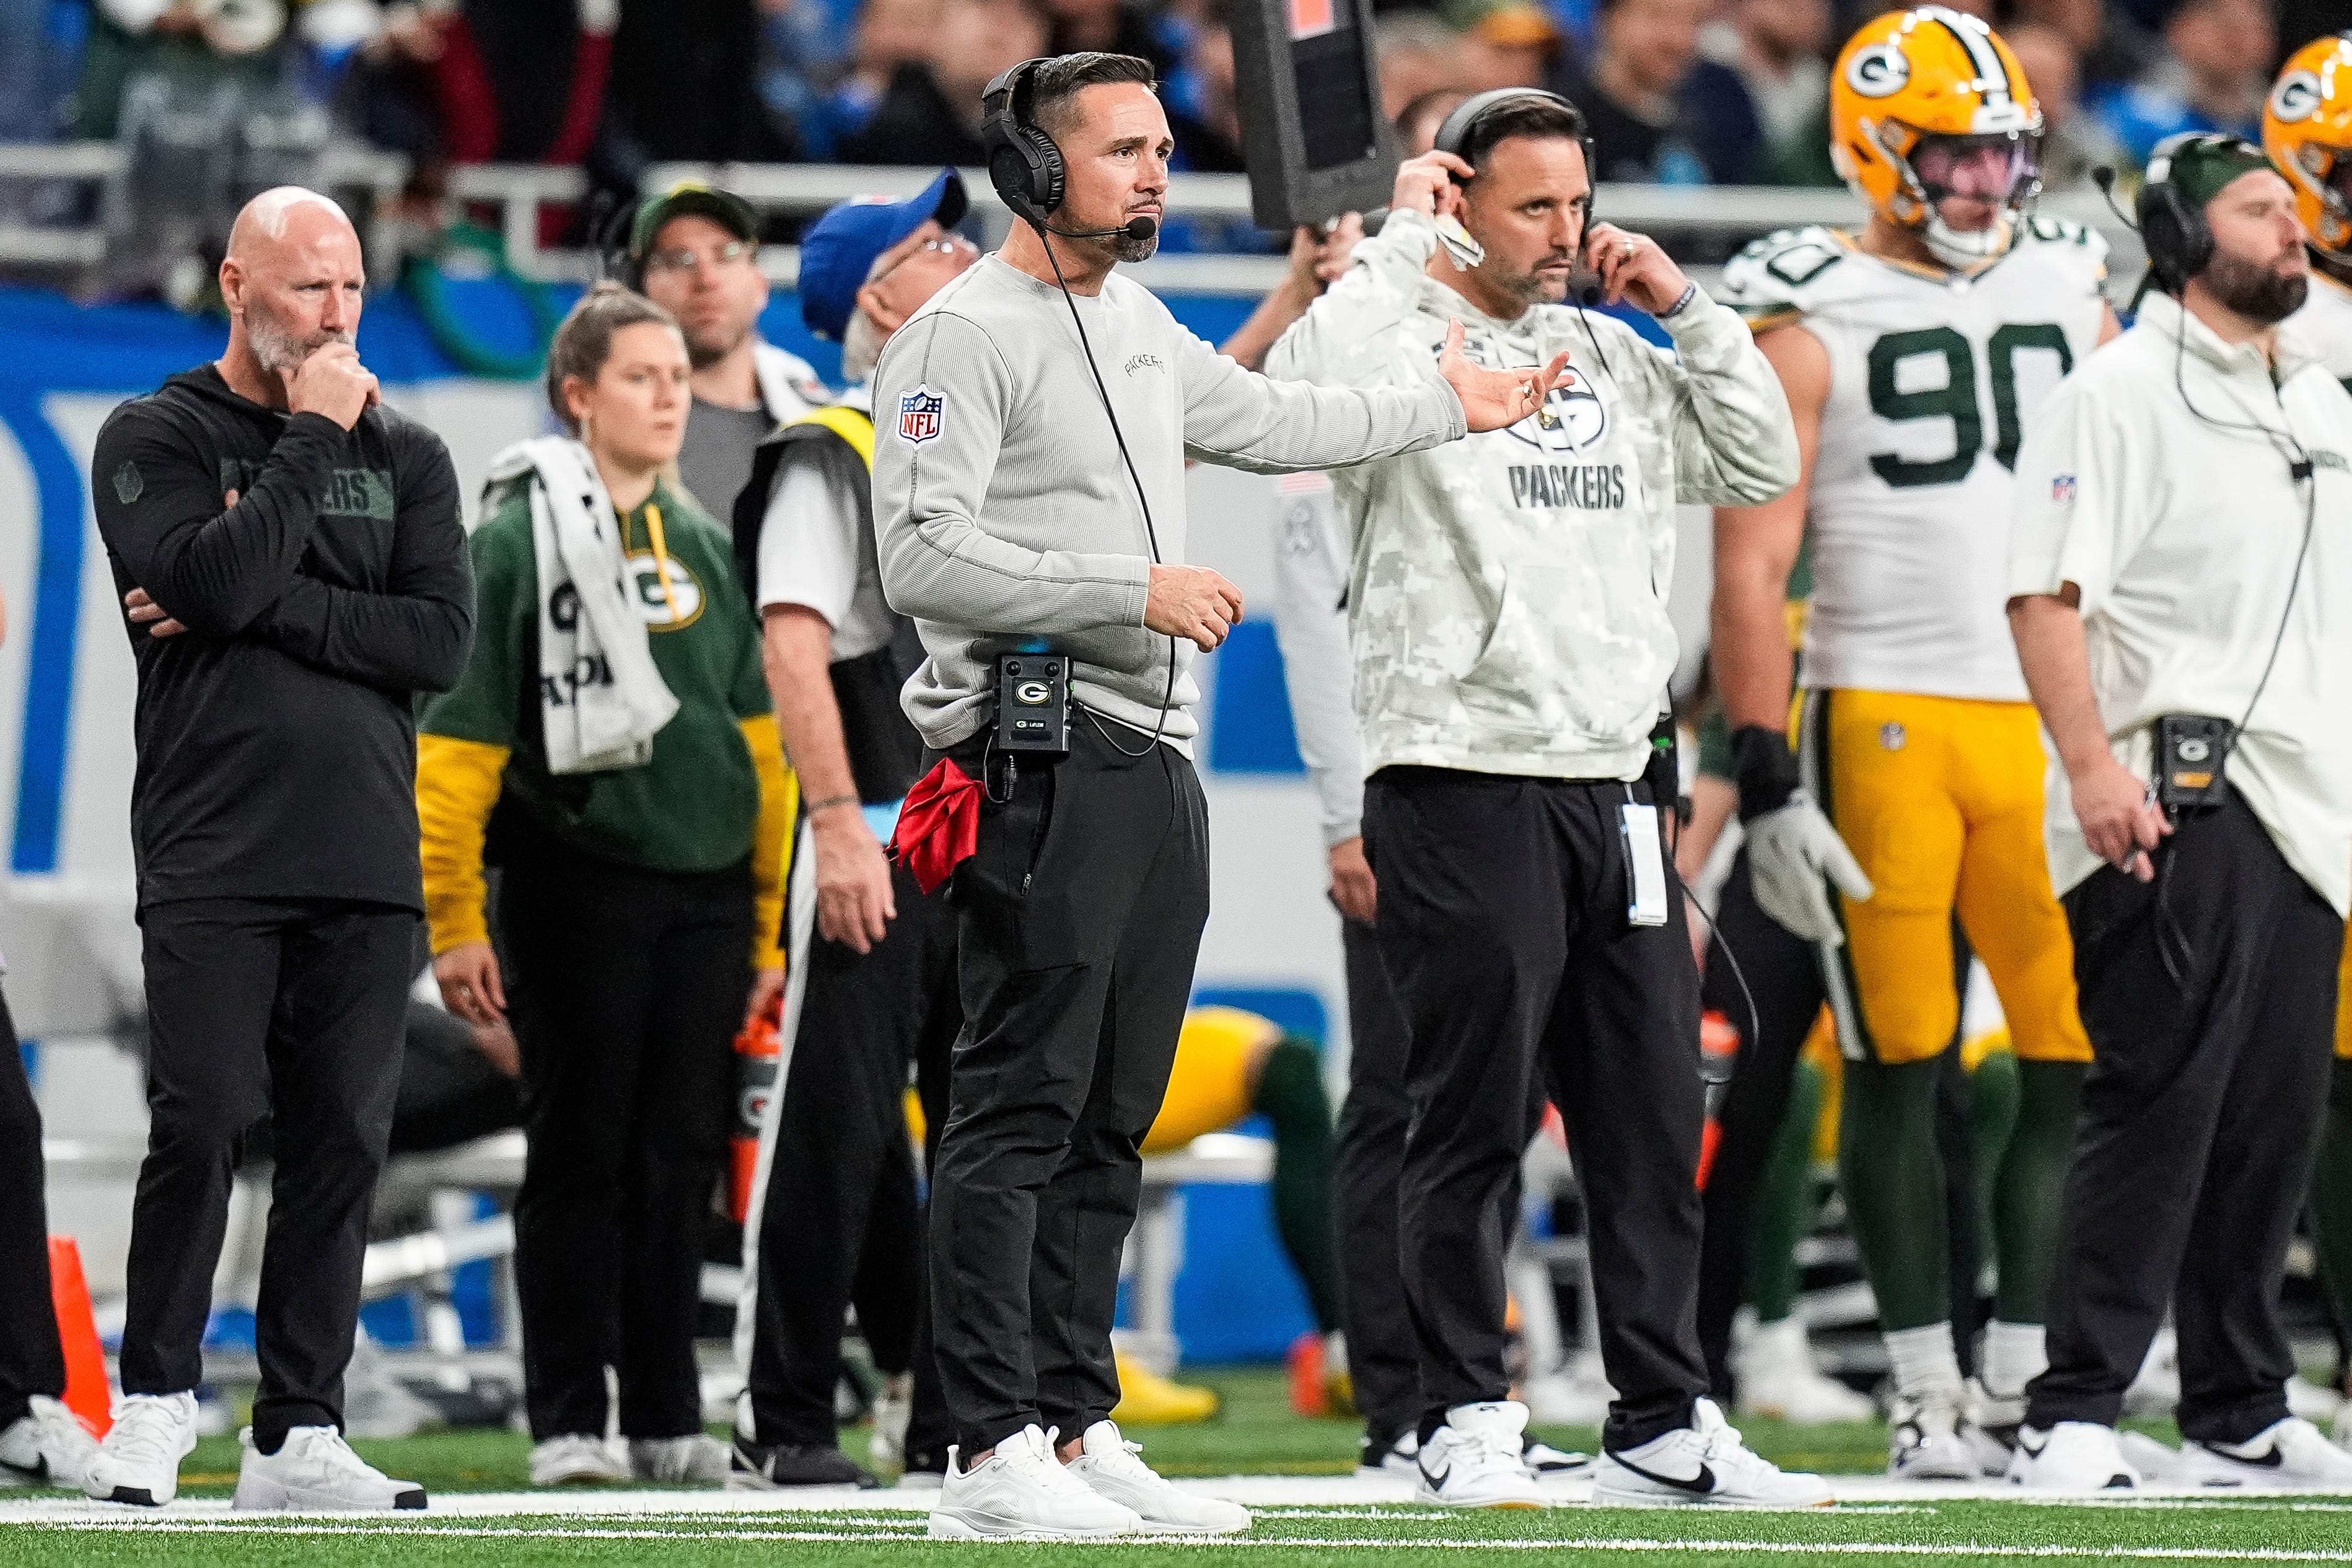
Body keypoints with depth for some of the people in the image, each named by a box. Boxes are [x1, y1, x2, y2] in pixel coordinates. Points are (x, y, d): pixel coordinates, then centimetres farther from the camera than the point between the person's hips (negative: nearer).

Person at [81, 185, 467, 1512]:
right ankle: (155, 1403, 3)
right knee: (202, 1127, -11)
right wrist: (312, 440, -7)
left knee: (345, 1140, 1)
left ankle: (299, 1433, 5)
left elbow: (442, 640, 1)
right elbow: (214, 582, -14)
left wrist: (266, 611, -8)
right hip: (214, 851, -3)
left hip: (366, 859, 3)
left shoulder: (405, 455, 14)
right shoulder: (156, 441, 4)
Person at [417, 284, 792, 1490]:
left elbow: (757, 739, 17)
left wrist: (771, 920, 13)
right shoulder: (516, 539, -4)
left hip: (703, 896, 5)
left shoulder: (703, 544, 14)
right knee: (580, 1159, -1)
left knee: (679, 1161, 6)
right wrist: (452, 919, -11)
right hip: (575, 889, -5)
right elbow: (455, 741, -6)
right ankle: (568, 1425, 4)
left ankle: (667, 1422, 12)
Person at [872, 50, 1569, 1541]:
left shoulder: (1140, 327, 19)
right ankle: (994, 1454, -10)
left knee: (1109, 1125, 10)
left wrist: (1449, 406, 41)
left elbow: (1269, 424, 34)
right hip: (1045, 760, -9)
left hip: (1157, 766, 9)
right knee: (1020, 1111, -10)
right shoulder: (965, 337, -9)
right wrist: (1136, 591, -18)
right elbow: (926, 558, -18)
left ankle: (1078, 1430, 14)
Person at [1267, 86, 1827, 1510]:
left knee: (1656, 1119, 8)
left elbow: (1764, 466, 16)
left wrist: (1688, 308, 7)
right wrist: (1401, 237, -15)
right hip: (1462, 786, -7)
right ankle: (1464, 1426, 7)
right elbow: (1312, 392, -27)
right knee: (1475, 1116, -1)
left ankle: (1663, 1421, 15)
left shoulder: (1612, 360, 16)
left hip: (1616, 784, 7)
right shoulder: (1404, 340, -5)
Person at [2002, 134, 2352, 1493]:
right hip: (2177, 795, -8)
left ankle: (2241, 1418, 15)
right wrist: (2093, 763, -22)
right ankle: (2073, 1417, -11)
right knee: (2159, 1104, -12)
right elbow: (2047, 592, -13)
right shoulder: (2120, 395, -6)